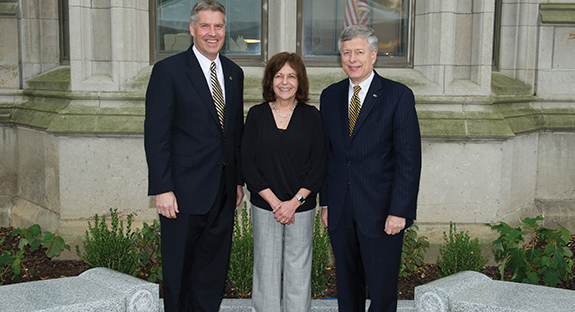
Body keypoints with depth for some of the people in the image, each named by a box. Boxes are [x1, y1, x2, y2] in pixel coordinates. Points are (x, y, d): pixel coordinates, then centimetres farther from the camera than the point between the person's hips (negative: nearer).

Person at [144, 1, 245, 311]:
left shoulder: (234, 72, 11)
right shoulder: (169, 70, -7)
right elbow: (156, 135, -11)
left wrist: (239, 179, 12)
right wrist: (163, 189, -16)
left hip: (224, 192, 5)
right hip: (184, 191, -5)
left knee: (213, 270, 15)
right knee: (178, 270, 9)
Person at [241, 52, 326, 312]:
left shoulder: (311, 116, 2)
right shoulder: (256, 115, 2)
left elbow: (319, 165, 0)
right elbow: (248, 164, -2)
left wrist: (294, 202, -10)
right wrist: (275, 202, -9)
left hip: (302, 207, 0)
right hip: (264, 207, 0)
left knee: (298, 269, 7)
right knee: (266, 268, 8)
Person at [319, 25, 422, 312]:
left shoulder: (399, 96, -7)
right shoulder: (330, 96, 8)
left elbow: (409, 159, -10)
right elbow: (326, 152, 11)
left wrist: (399, 211, -15)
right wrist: (325, 201, 7)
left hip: (380, 212, -4)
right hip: (340, 210, 4)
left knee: (383, 288, 6)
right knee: (347, 284, 16)